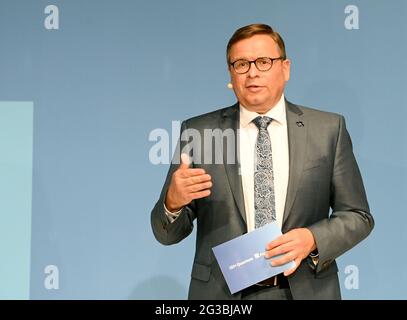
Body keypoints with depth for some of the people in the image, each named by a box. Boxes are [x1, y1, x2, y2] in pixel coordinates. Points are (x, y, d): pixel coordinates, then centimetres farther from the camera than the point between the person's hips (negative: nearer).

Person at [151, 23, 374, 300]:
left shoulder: (328, 129, -2)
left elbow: (358, 216, 1)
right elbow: (167, 233, -2)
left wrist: (313, 239, -17)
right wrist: (174, 201, -23)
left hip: (305, 289, 1)